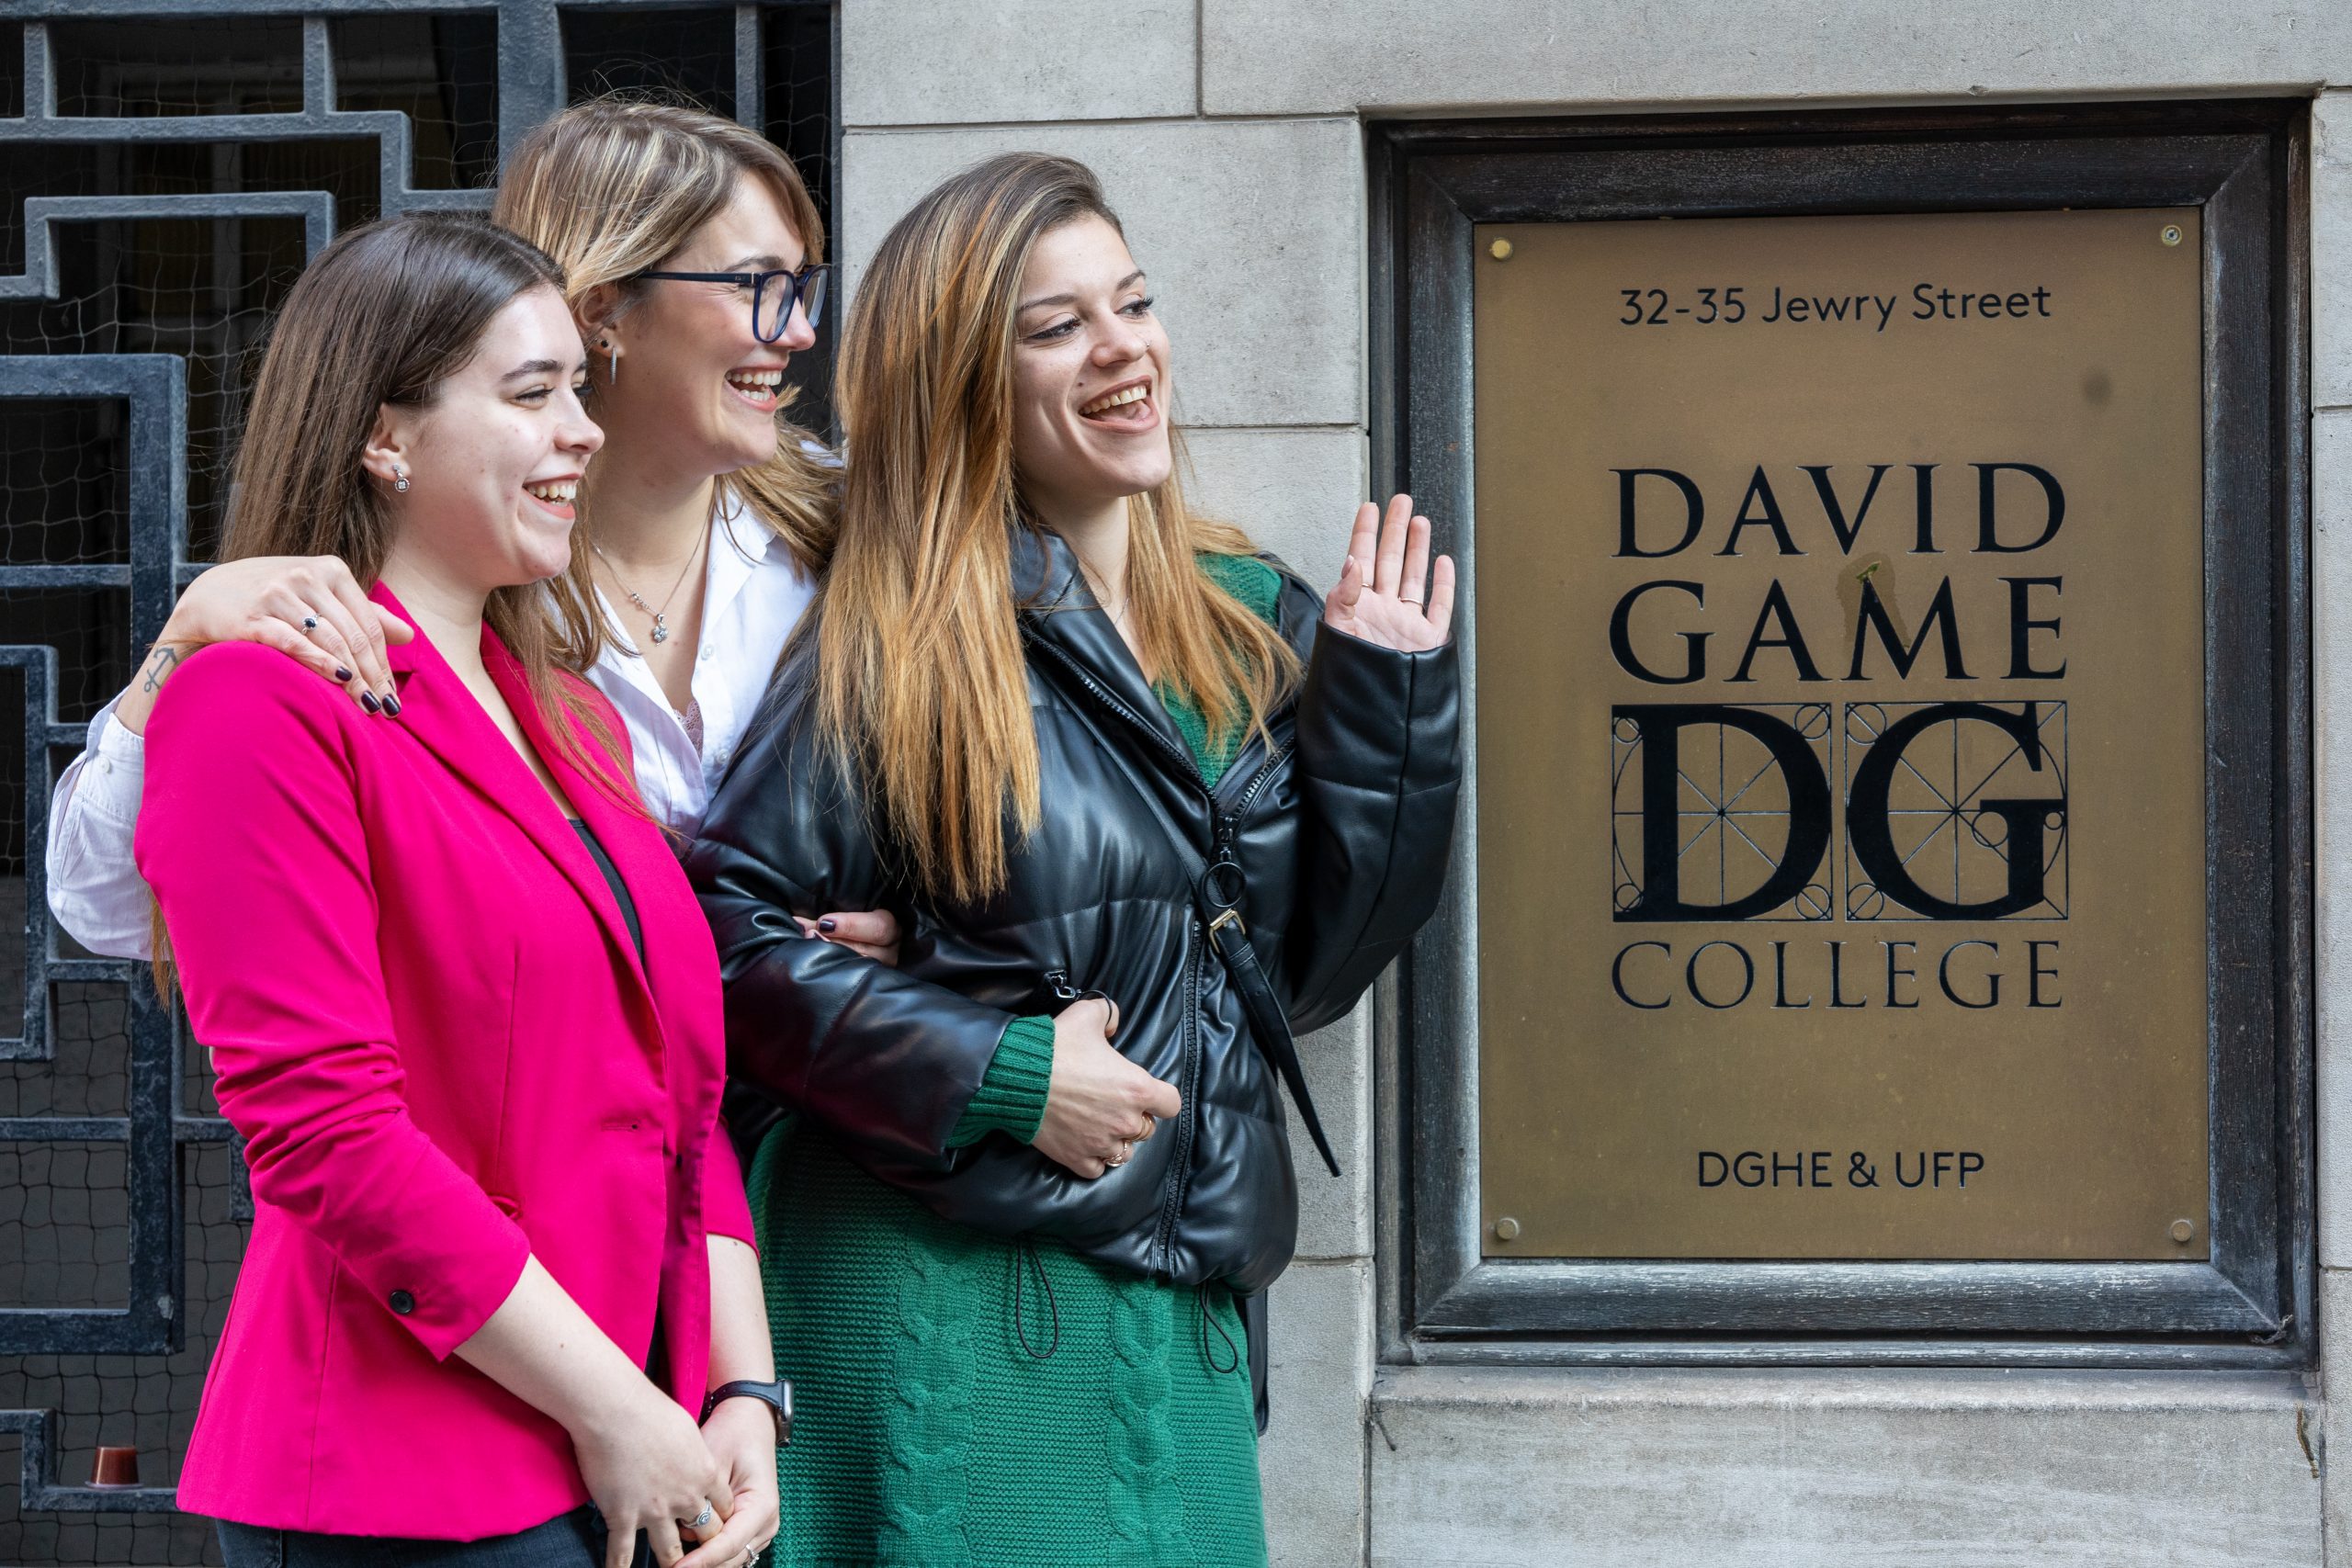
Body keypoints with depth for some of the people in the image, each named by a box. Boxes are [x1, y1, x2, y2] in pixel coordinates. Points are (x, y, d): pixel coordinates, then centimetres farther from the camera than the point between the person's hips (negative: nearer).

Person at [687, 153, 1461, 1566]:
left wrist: (1386, 699, 2)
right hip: (949, 1302, -5)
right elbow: (727, 922, -12)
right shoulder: (897, 653, -8)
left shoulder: (1254, 619, 9)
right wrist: (997, 1073, -16)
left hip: (1187, 1306, 5)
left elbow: (1311, 967, 10)